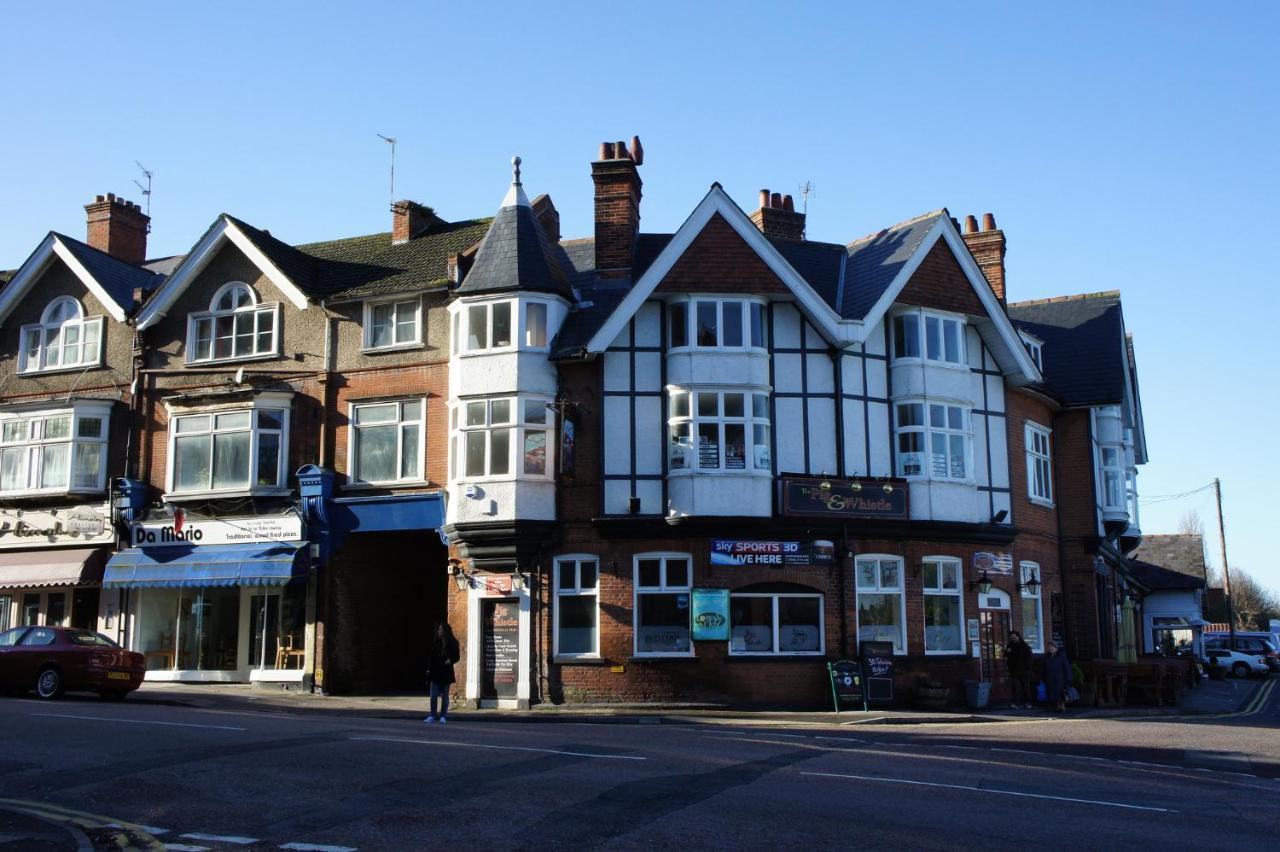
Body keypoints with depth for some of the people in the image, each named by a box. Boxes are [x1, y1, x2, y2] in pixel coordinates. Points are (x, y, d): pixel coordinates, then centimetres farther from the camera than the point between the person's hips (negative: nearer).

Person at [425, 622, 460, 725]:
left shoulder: (452, 643, -1)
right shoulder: (435, 642, 5)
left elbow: (456, 656, 1)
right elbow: (430, 657, 8)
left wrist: (450, 660, -19)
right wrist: (428, 669, 2)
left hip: (446, 673, -2)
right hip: (435, 672, 2)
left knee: (445, 696, 7)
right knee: (433, 696, -2)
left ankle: (443, 716, 14)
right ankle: (432, 716, 6)